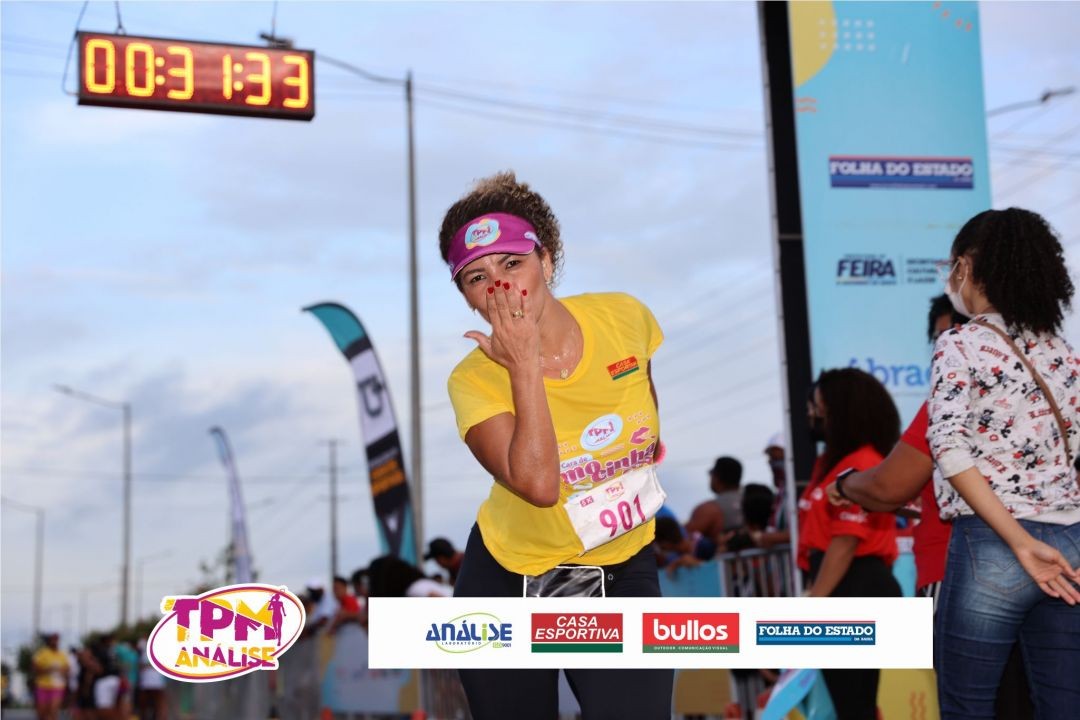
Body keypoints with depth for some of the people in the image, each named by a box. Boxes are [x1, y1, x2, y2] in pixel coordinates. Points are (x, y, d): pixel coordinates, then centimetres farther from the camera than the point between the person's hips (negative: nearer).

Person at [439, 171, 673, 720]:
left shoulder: (624, 317, -13)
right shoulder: (475, 380, -21)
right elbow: (540, 486, -36)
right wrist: (525, 367, -32)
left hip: (625, 573, 1)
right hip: (508, 580, -1)